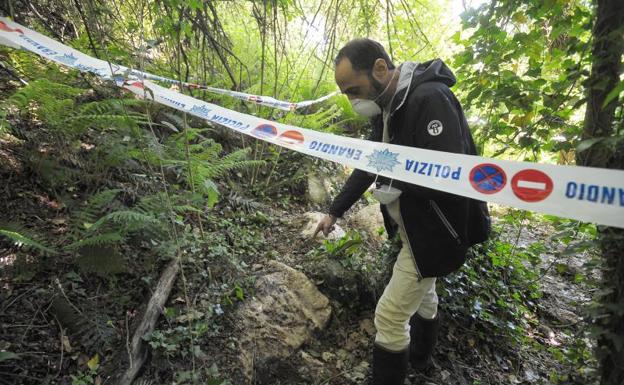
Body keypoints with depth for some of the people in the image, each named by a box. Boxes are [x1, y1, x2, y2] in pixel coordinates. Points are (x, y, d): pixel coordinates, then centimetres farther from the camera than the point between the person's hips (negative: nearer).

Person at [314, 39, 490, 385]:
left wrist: (393, 181, -20)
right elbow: (368, 166, 10)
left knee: (390, 315, -1)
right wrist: (335, 211, 10)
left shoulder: (430, 99, -26)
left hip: (434, 229, -9)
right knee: (421, 294, 27)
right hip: (413, 225, 9)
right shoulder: (386, 106, 4)